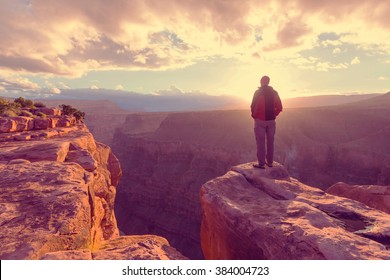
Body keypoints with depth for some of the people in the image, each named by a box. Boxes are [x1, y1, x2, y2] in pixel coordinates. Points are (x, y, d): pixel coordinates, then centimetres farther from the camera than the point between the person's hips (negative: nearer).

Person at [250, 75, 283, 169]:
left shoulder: (258, 92, -9)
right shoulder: (274, 93, 5)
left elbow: (253, 106, -13)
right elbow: (279, 108, 5)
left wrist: (254, 115, 4)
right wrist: (273, 115, 16)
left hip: (260, 120, -4)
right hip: (271, 121, 5)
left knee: (260, 142, 0)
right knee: (270, 141, 12)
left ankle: (261, 163, 3)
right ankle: (270, 162, 19)